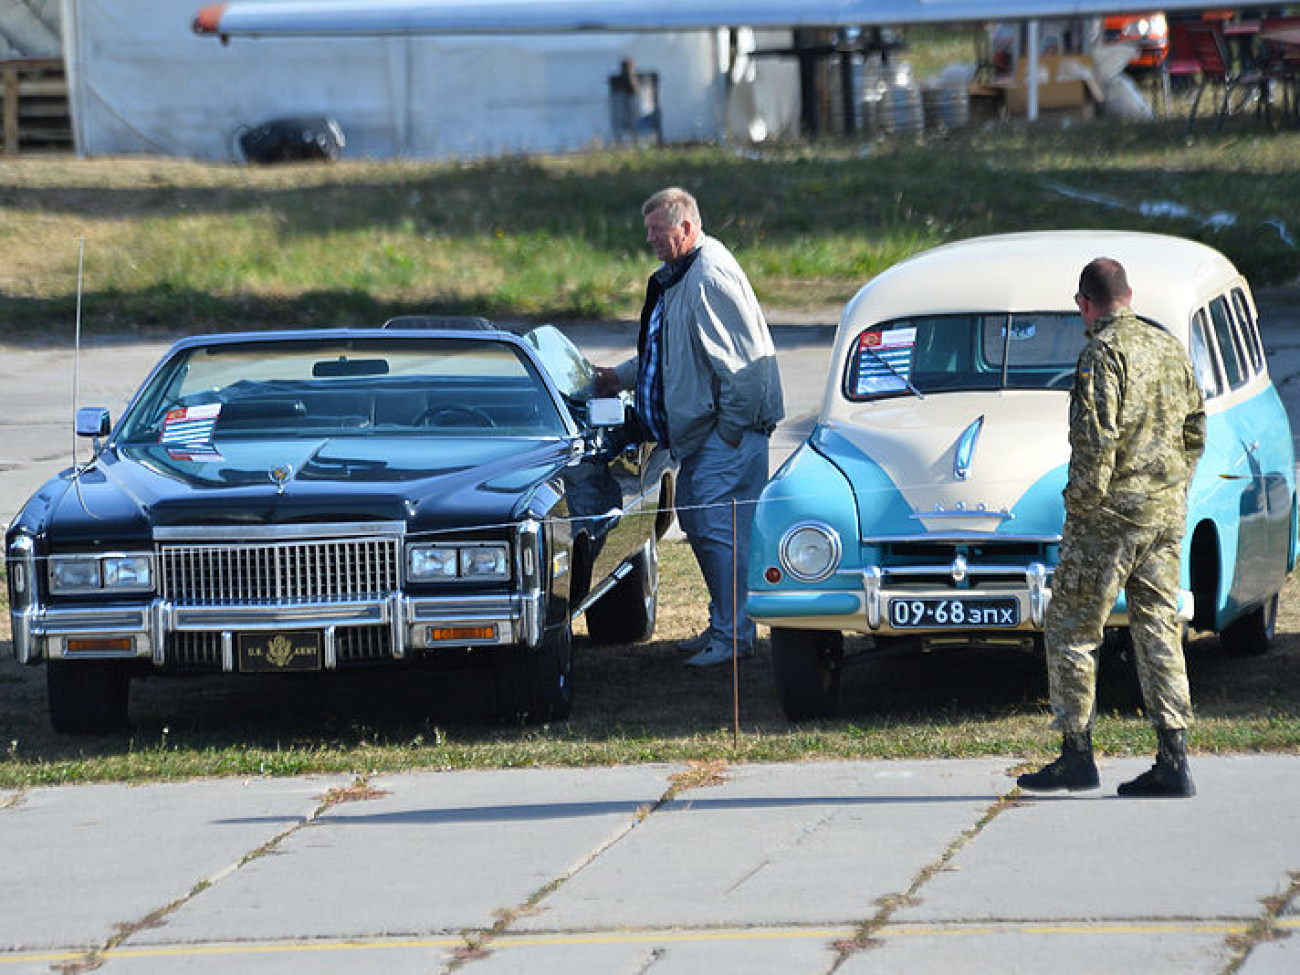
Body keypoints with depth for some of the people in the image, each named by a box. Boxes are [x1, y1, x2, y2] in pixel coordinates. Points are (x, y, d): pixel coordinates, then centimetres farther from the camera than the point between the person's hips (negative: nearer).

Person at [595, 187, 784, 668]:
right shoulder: (678, 277, 17)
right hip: (700, 431, 11)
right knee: (697, 523, 14)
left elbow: (740, 360, -21)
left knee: (719, 528, -11)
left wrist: (731, 430, -20)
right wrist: (621, 376, 21)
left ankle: (733, 635, -8)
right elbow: (666, 354, 30)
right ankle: (723, 625, 23)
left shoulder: (710, 277, -17)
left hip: (728, 433, -11)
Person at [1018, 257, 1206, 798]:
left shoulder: (1103, 353, -13)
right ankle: (1173, 762, 1)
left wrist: (1083, 502, -12)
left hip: (1110, 511, -7)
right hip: (1167, 513, 7)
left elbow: (1096, 435, -21)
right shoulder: (1169, 348, 11)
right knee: (1159, 629, 7)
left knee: (1071, 629, 3)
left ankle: (1077, 753, 3)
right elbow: (1195, 430, 17)